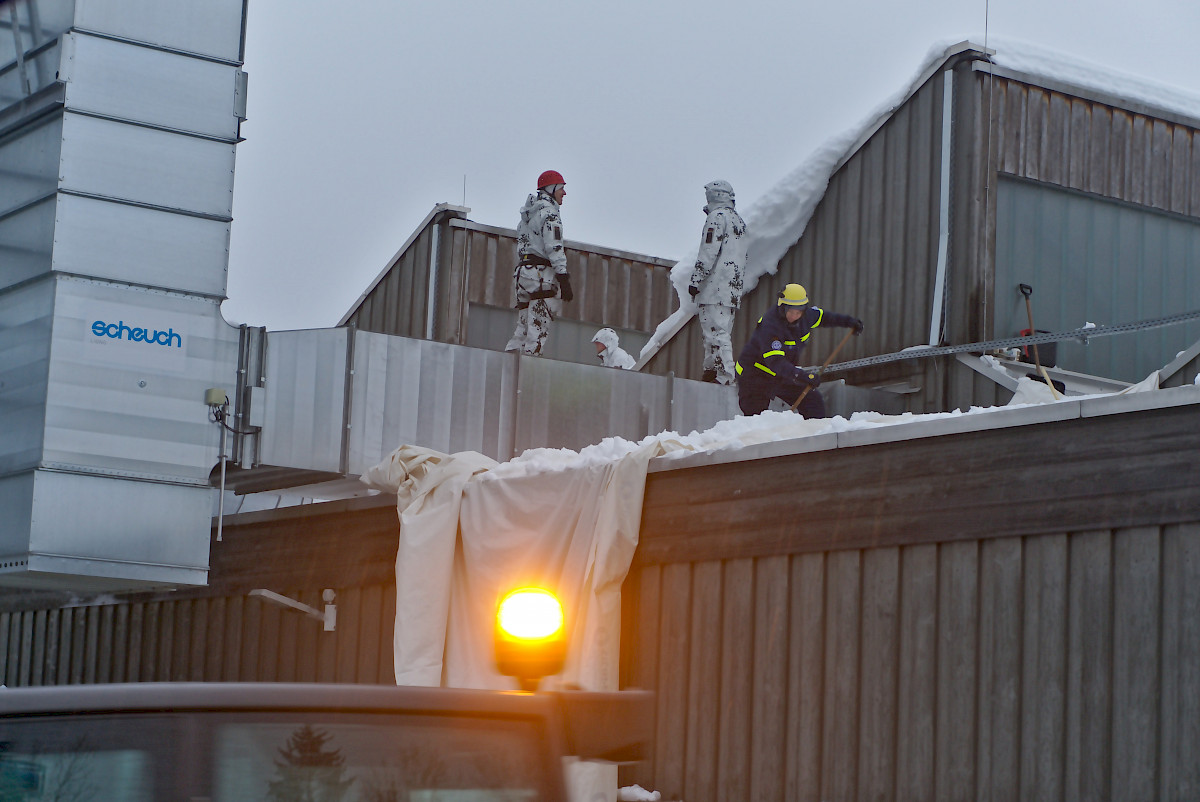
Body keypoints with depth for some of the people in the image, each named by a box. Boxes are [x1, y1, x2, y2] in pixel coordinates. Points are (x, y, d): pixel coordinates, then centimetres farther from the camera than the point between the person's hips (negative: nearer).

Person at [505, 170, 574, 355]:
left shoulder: (528, 214, 22)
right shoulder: (548, 211, -6)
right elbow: (554, 248, -15)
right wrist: (564, 280, -17)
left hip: (522, 271, 9)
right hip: (542, 274, -9)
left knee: (522, 329, 8)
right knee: (538, 330, -11)